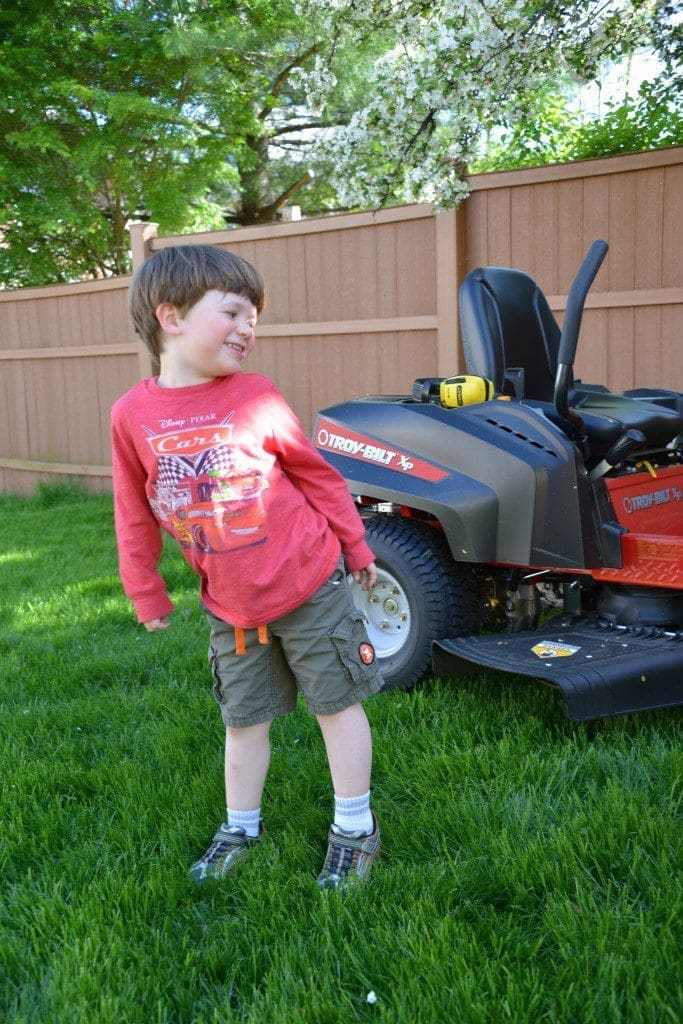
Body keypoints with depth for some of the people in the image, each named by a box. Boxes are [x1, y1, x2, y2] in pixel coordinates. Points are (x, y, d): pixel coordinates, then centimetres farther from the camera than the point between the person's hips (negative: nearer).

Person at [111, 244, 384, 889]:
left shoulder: (255, 397, -11)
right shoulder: (132, 415, -7)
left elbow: (317, 476, 0)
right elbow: (135, 514, 5)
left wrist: (356, 549, 6)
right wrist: (146, 592, 10)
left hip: (310, 586, -1)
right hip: (230, 607, 2)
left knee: (337, 703, 10)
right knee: (243, 719, 17)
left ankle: (355, 827, 28)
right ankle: (241, 827, 39)